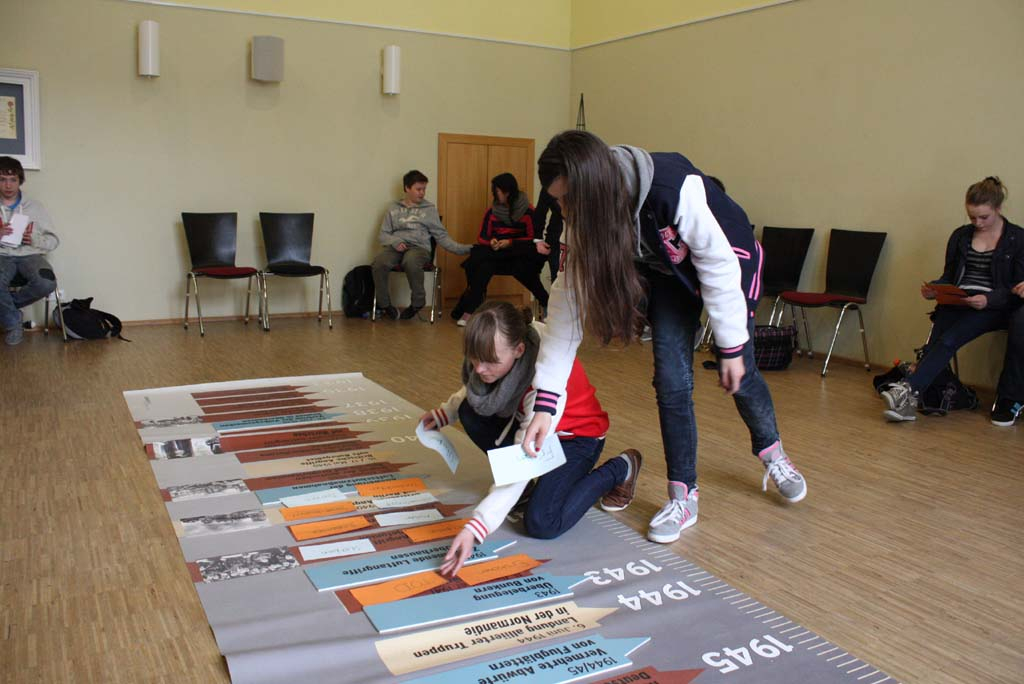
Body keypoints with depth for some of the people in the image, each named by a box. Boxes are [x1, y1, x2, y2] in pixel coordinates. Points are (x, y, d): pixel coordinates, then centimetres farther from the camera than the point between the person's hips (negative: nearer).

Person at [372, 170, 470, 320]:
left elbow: (441, 236, 11)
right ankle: (384, 304, -10)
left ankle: (417, 303, -16)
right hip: (395, 247, 2)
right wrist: (395, 242, -8)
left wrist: (462, 248, -3)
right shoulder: (394, 209, 18)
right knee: (379, 263, -32)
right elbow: (384, 234, 15)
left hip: (419, 247, -2)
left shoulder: (429, 209, 14)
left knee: (411, 262, -39)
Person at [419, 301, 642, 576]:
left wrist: (474, 528, -50)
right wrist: (444, 413, -10)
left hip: (576, 437, -6)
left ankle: (620, 469, 1)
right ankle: (523, 486, 2)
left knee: (541, 524, -23)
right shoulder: (492, 351, -22)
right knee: (470, 411, -18)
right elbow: (473, 391, 6)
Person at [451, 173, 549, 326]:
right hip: (496, 255, 2)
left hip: (520, 255, -2)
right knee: (483, 266, -30)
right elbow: (482, 238, 7)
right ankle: (469, 311, -29)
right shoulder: (491, 212, 5)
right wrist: (491, 242, -17)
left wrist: (511, 243, -19)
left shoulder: (528, 211, -5)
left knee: (523, 268, -35)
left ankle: (547, 306, -17)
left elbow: (533, 238, -5)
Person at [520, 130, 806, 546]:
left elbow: (718, 265, -28)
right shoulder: (584, 220, -25)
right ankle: (683, 495, 8)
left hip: (727, 257, -3)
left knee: (738, 375, 7)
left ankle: (771, 452, 38)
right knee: (671, 379, -7)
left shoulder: (675, 188, -41)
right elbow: (568, 301, -24)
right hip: (668, 270, 3)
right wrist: (544, 404, -27)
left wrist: (731, 348, -20)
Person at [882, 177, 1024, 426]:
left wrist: (988, 299, -20)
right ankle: (909, 399, -37)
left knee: (948, 340, -29)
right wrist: (934, 288, -5)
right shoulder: (961, 236, 16)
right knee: (936, 344, -24)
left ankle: (910, 389, -40)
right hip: (958, 301, 4)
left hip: (994, 306, -3)